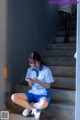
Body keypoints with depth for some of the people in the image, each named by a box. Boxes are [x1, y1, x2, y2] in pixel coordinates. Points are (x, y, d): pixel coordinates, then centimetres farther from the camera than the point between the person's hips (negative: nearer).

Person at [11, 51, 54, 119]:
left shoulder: (46, 70, -7)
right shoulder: (29, 70, 5)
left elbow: (48, 86, -4)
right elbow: (30, 86, 9)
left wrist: (38, 81, -19)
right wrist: (30, 82, -15)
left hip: (42, 94, -4)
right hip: (32, 93, 4)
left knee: (44, 104, -41)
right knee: (13, 97, -19)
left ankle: (29, 107, -9)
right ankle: (34, 109, -13)